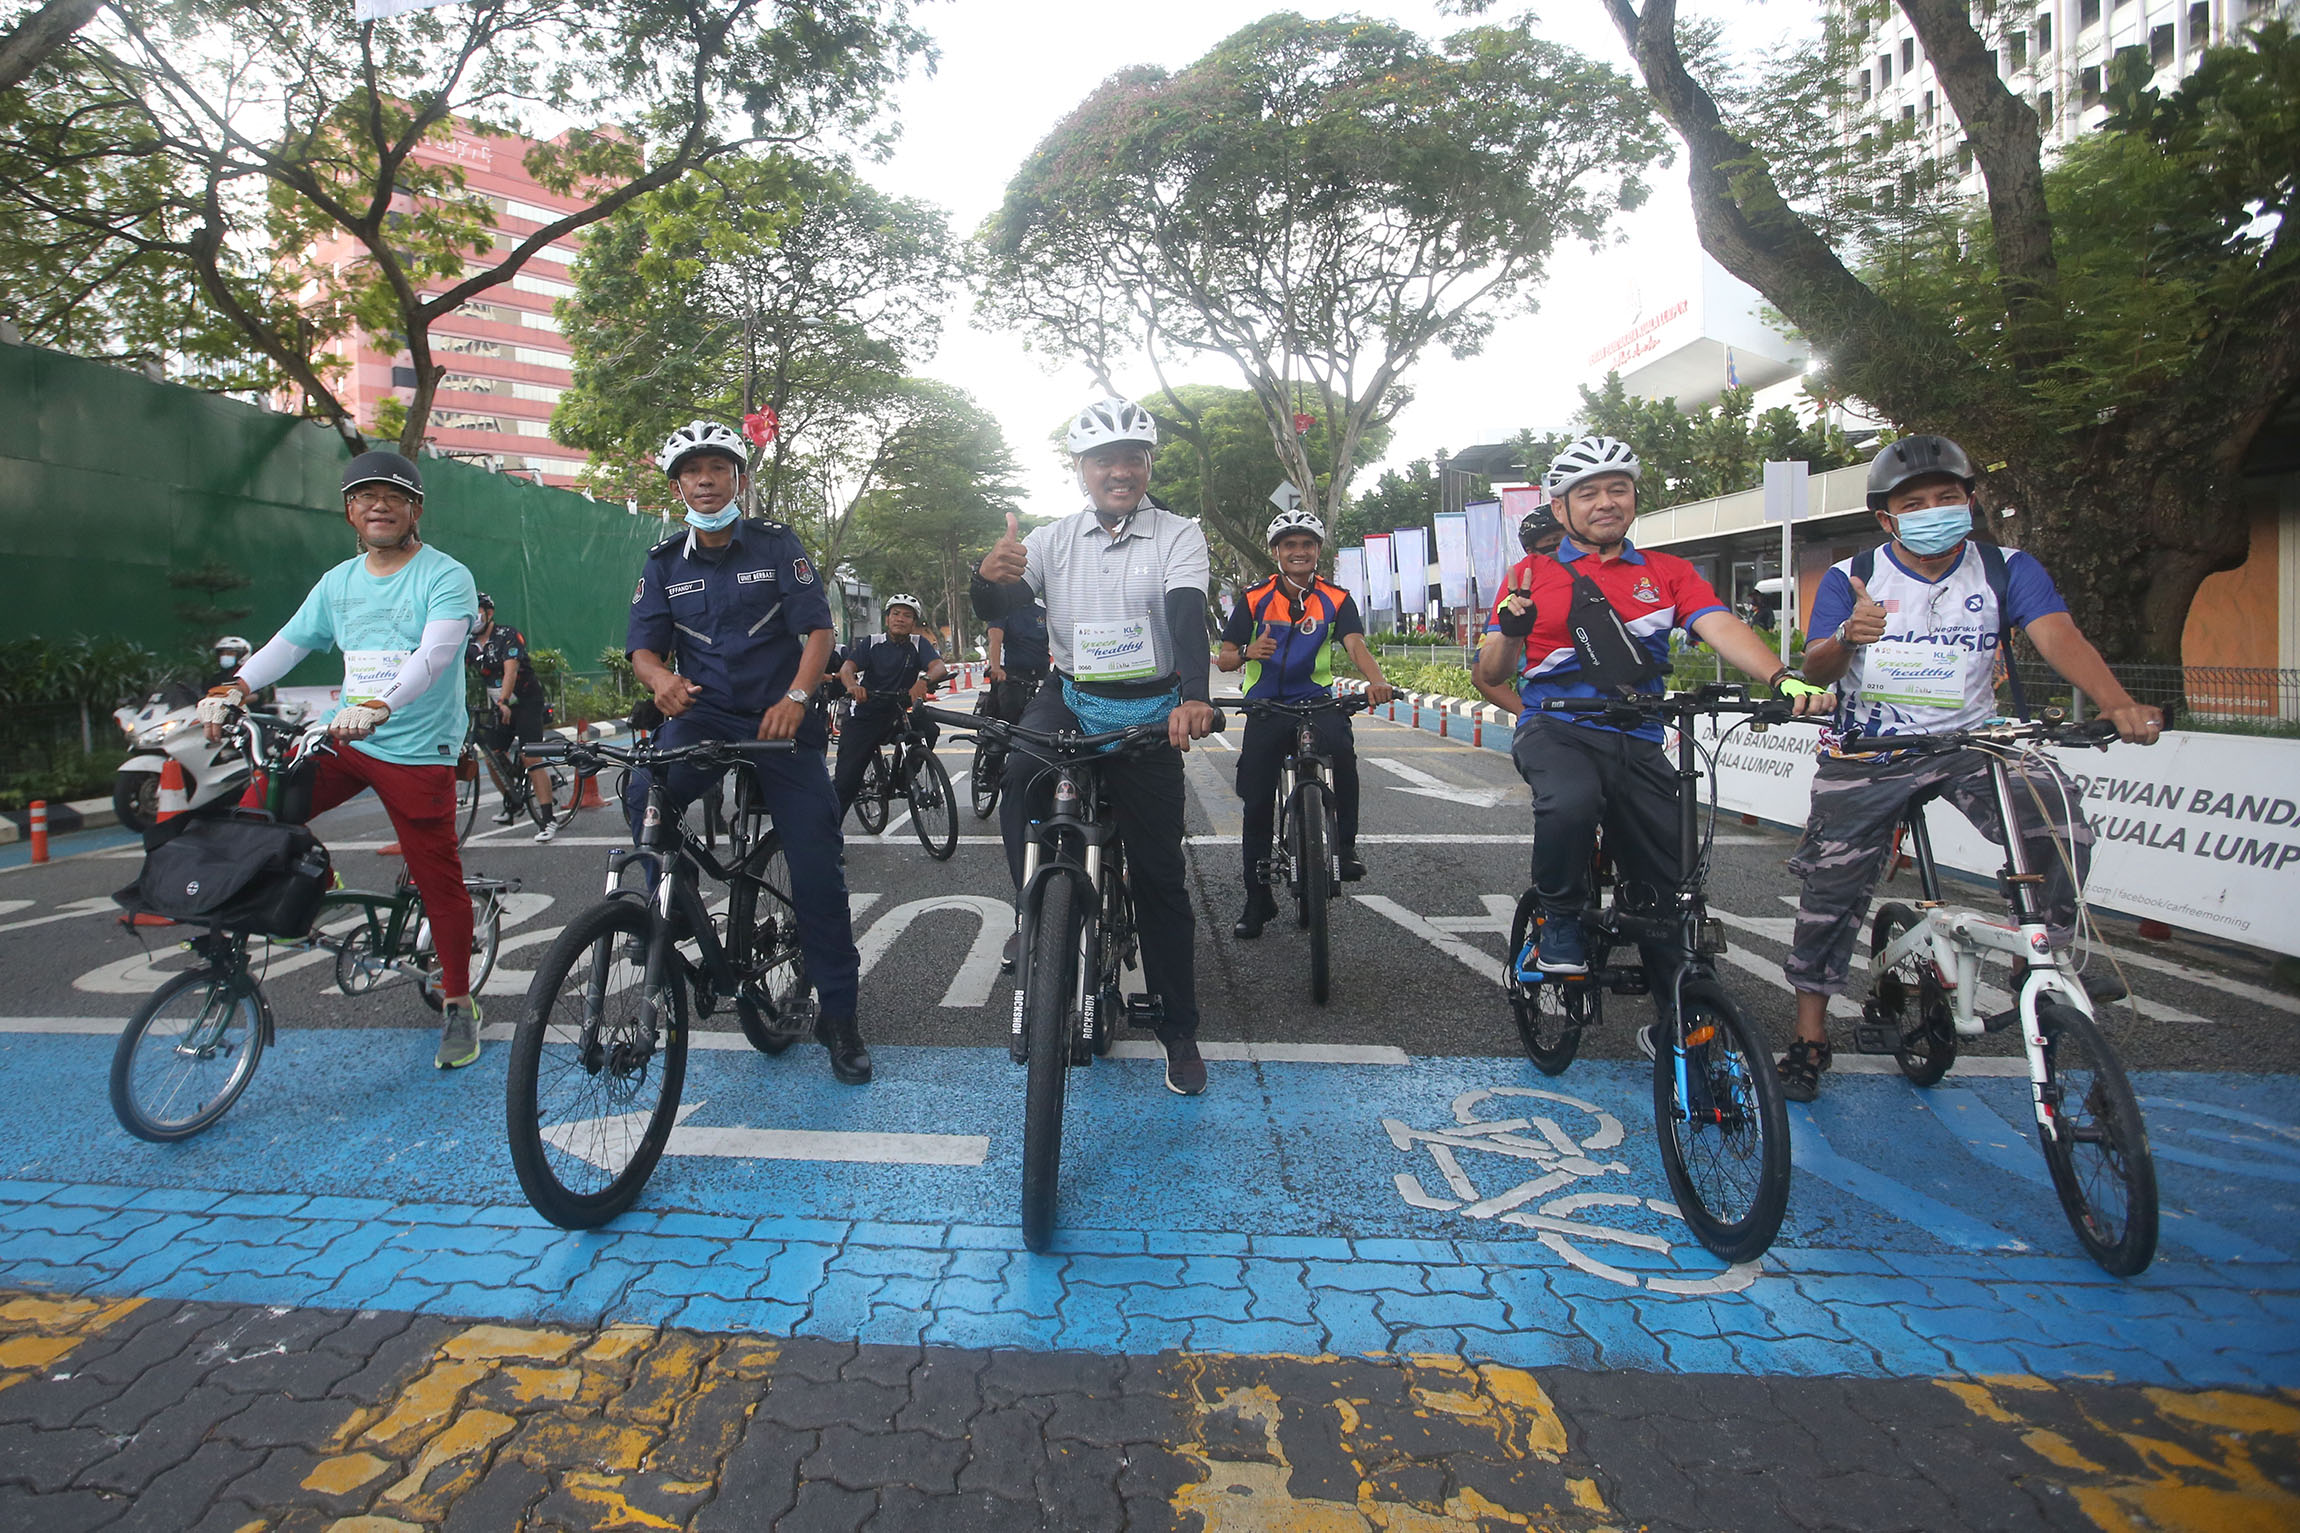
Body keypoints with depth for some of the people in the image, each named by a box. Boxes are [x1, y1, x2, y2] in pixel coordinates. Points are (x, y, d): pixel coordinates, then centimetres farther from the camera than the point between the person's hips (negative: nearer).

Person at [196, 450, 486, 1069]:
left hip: (419, 751, -6)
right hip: (343, 740, 6)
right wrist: (234, 688, -7)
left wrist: (377, 707, -38)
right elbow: (287, 644, 11)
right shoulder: (339, 581, 13)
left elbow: (434, 654, -22)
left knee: (437, 879, -2)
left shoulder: (446, 577, -7)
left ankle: (459, 1005, 12)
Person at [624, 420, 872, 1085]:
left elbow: (818, 630, -5)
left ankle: (838, 1015, 6)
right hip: (703, 715, 2)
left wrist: (796, 697, -23)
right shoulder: (665, 562, 9)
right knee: (644, 798, -32)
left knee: (817, 869, -6)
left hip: (781, 718, -1)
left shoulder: (776, 545, 2)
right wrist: (661, 677, -21)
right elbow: (643, 648, 4)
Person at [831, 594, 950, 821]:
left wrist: (924, 680, -40)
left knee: (929, 730, -27)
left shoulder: (919, 644, 1)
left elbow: (940, 666, -16)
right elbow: (847, 668, -16)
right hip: (865, 719, -1)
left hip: (900, 715, 2)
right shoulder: (872, 643, -2)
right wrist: (852, 685, -40)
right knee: (845, 781, -9)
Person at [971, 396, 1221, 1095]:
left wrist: (1194, 697, -38)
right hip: (1069, 697, 2)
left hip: (1147, 710, -1)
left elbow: (1188, 615, -20)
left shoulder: (1179, 536, -3)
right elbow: (1001, 608, -9)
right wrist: (989, 577, -35)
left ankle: (1180, 1030, 12)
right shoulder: (1053, 539, 3)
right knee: (1019, 782, -31)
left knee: (1159, 873, 1)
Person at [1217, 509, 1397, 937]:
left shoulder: (1336, 600, 1)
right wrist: (1249, 652, -26)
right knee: (1256, 803, 0)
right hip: (1266, 708, 1)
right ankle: (1257, 898, 15)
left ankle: (1346, 845, -17)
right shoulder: (1254, 599, 1)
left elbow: (1355, 645, -15)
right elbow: (1224, 659, -2)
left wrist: (1376, 680, -36)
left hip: (1317, 700, -1)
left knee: (1341, 748, -34)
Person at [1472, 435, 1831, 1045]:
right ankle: (1560, 917, -7)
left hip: (1636, 742, 3)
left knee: (1669, 885, 2)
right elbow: (1491, 674, 4)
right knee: (1571, 802, -36)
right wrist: (1510, 633, -19)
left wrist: (1783, 677, -23)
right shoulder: (1533, 574, 7)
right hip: (1555, 729, -3)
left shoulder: (1668, 574, 13)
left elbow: (1720, 626, -5)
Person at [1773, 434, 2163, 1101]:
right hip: (1867, 752, 0)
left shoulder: (2007, 569, -2)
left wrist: (2118, 704, -37)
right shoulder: (1849, 578, -4)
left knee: (2062, 830, -24)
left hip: (1971, 741, 1)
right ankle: (1810, 1035, 13)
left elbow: (2057, 634, -18)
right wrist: (1847, 638, -38)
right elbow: (1815, 668, -13)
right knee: (1832, 887, -2)